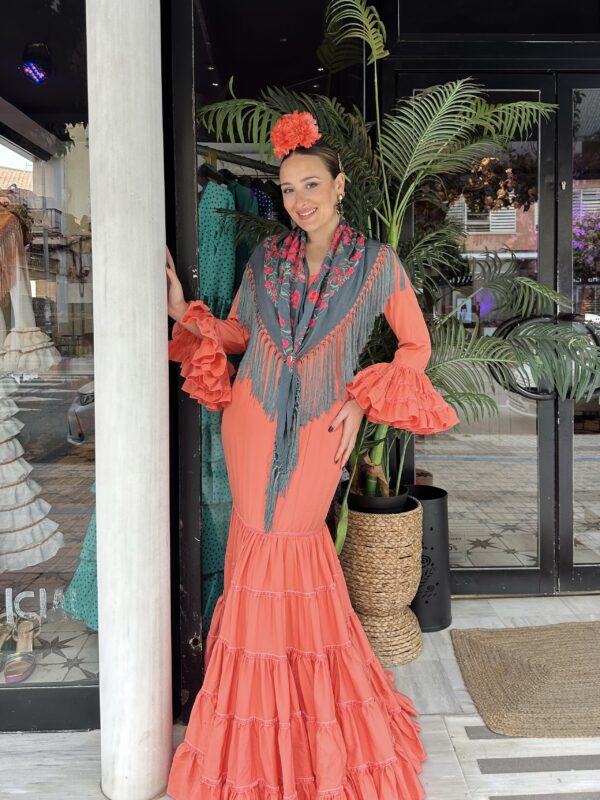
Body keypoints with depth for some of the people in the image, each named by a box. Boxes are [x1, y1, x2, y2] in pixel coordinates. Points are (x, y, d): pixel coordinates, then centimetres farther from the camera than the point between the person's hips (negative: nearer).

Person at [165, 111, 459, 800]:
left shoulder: (378, 262, -2)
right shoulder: (266, 257, 5)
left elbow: (416, 344, 3)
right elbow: (236, 334, 13)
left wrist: (362, 401, -6)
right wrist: (183, 311, -2)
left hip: (320, 429, -2)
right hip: (253, 419, 3)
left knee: (296, 537, 4)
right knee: (256, 534, 5)